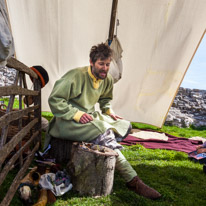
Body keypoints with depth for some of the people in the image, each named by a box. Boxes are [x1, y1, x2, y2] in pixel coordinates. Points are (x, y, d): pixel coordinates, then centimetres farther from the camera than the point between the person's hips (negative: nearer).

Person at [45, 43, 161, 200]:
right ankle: (133, 180, -24)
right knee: (104, 133, -31)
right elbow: (54, 100, -18)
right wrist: (77, 114, -26)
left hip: (91, 116, 8)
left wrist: (109, 111, 3)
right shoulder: (76, 76, -19)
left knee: (125, 126, -1)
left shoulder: (107, 80, 3)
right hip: (69, 121, -8)